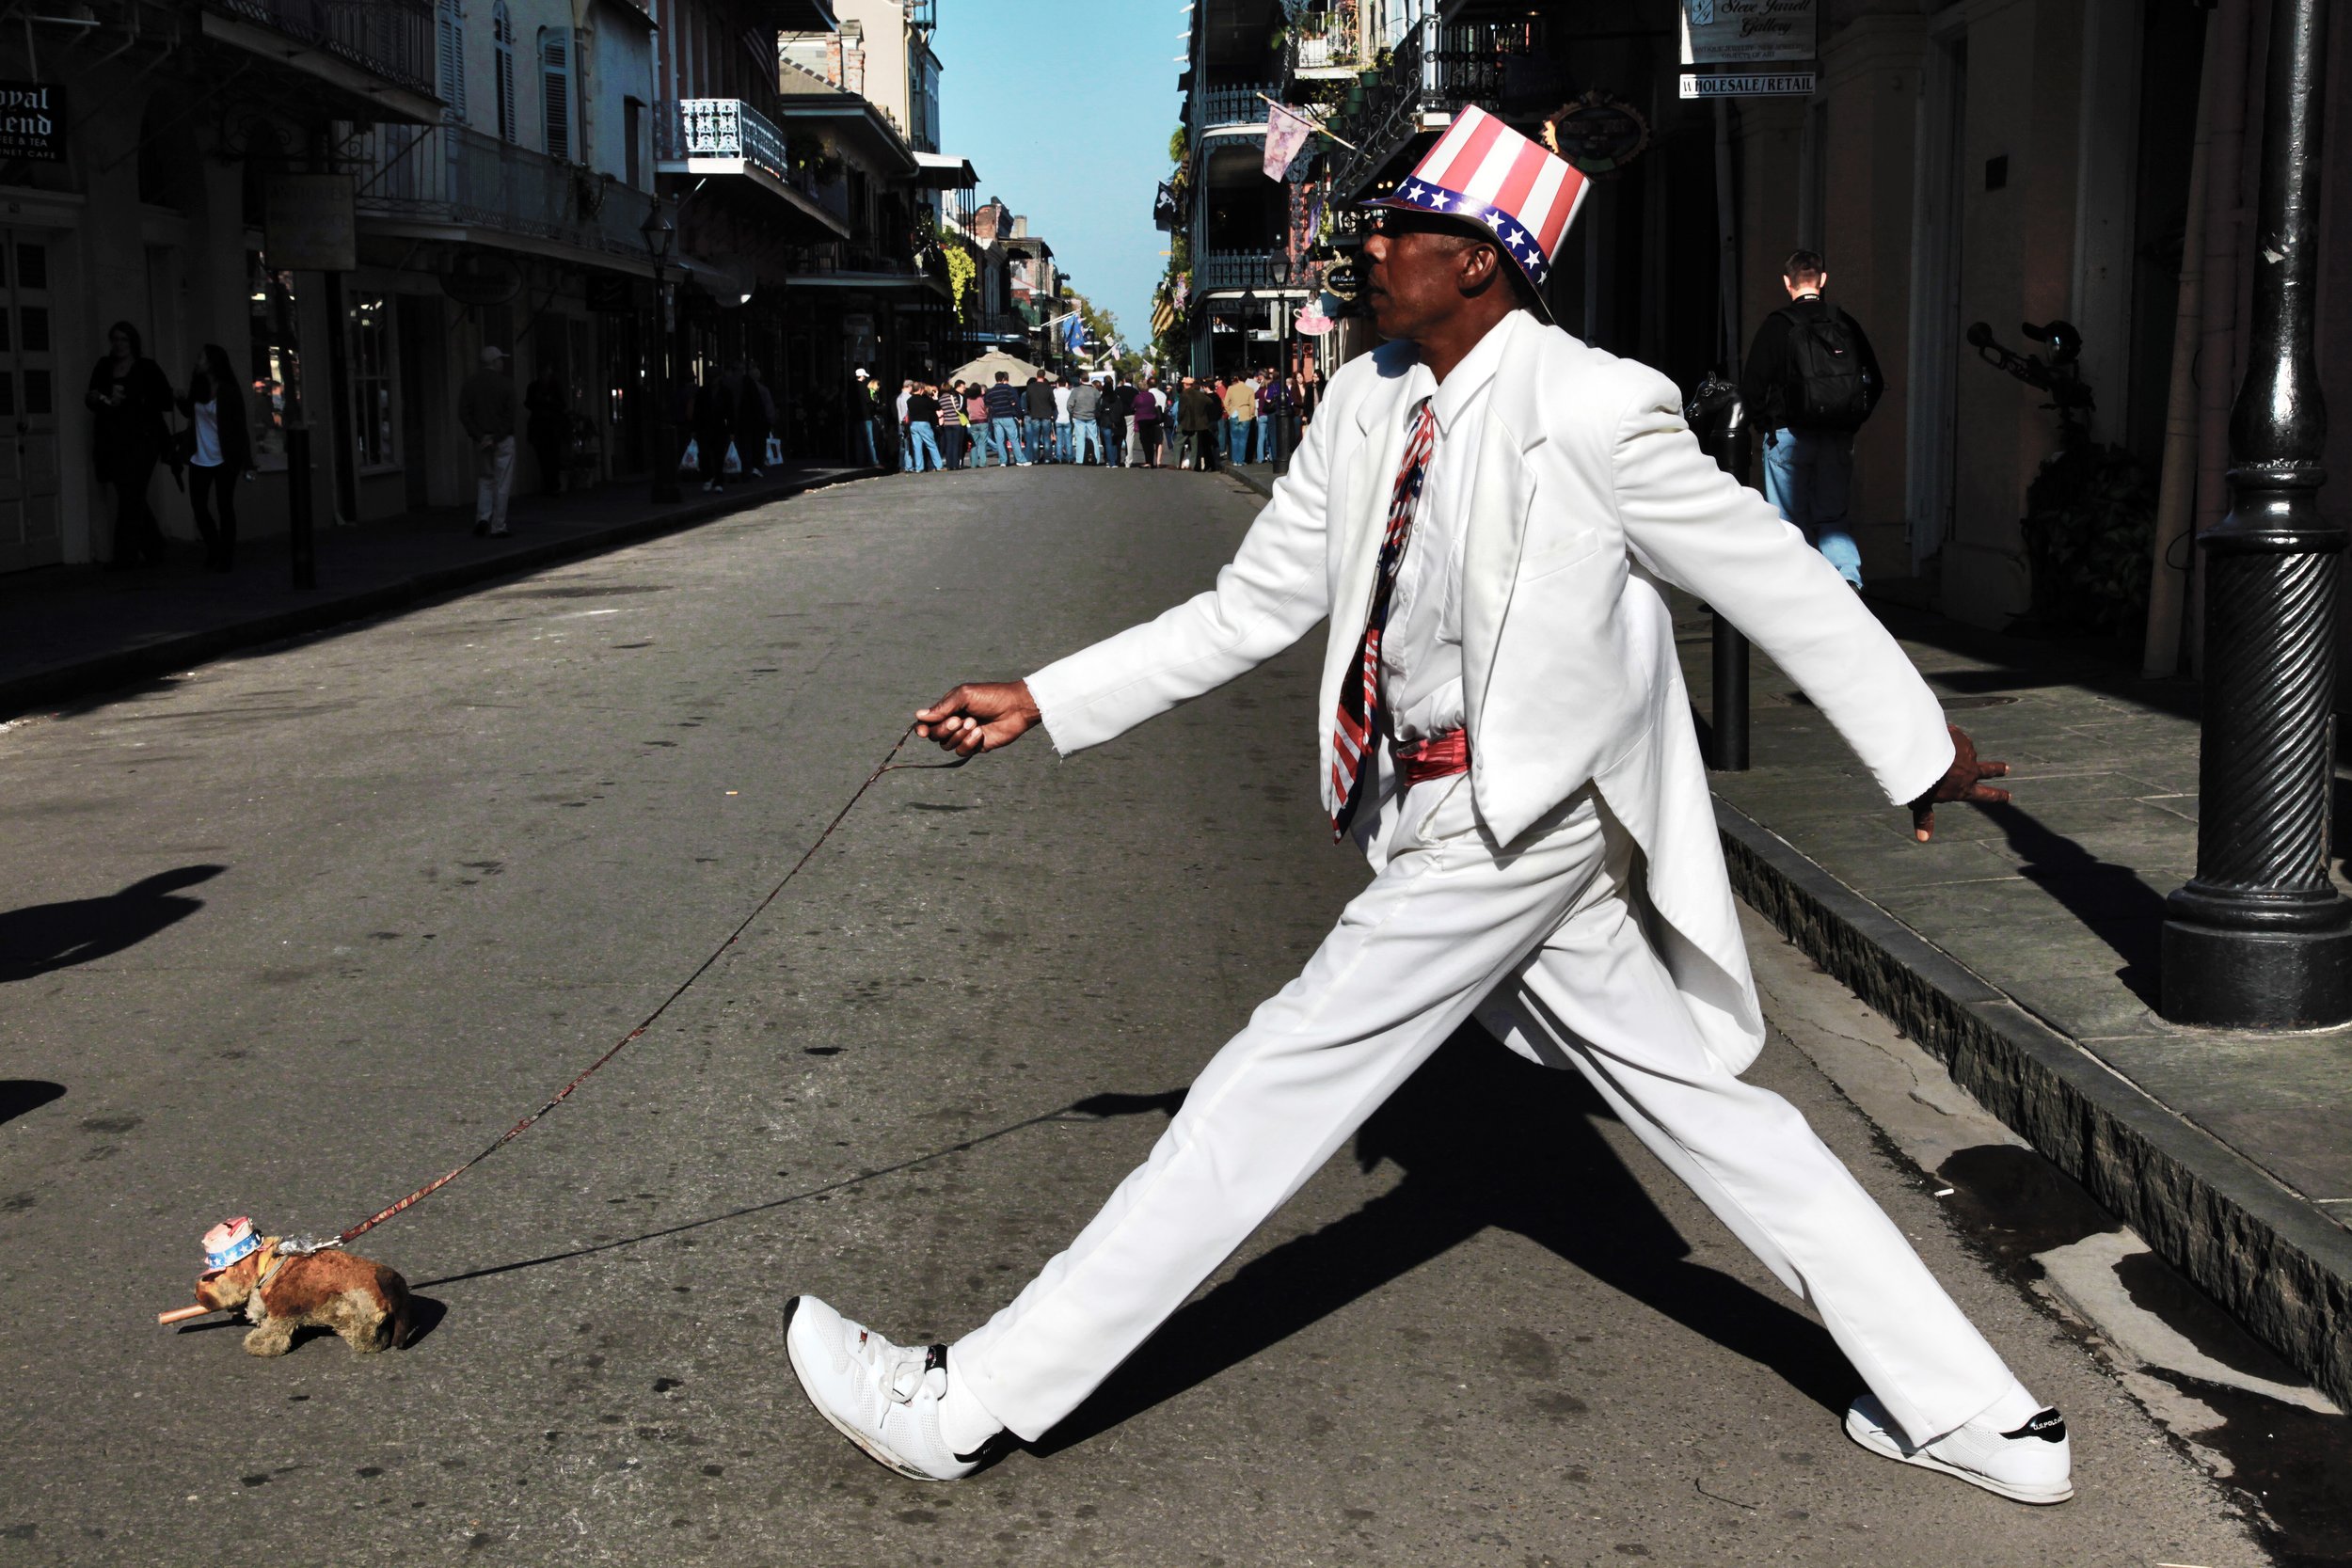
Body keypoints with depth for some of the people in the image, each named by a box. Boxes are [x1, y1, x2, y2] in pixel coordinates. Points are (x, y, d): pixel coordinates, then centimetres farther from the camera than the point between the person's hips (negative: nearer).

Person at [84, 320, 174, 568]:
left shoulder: (147, 369, -1)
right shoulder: (104, 367, 11)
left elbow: (167, 401, -7)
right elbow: (92, 400, 17)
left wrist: (130, 401, -15)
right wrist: (96, 399, -7)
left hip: (141, 440, -5)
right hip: (113, 442, 5)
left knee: (130, 496, -11)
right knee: (133, 498, 8)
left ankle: (125, 554, -9)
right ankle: (153, 549, 20)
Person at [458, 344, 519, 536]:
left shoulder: (470, 383, 3)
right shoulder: (506, 383, -6)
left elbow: (464, 414, -3)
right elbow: (510, 414, -12)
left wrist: (479, 436, -6)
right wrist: (495, 438, -11)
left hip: (480, 441, 3)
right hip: (503, 440, -3)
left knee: (484, 479, 18)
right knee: (501, 484, 2)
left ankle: (483, 517, 0)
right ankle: (497, 527, 2)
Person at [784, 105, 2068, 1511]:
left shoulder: (1592, 410, -15)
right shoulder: (1368, 407, 7)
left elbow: (1776, 578, -6)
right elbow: (1249, 611, 11)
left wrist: (1918, 750, 4)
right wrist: (1038, 702, 6)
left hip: (1527, 817, -8)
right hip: (1439, 814, 8)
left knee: (1278, 1086, -7)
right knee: (1694, 1097, 12)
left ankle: (971, 1403, 2)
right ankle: (1976, 1416, 23)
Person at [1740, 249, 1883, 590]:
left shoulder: (1777, 325, -5)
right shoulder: (1847, 325, 7)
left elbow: (1752, 388, -8)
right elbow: (1875, 382, 10)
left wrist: (1769, 423, 7)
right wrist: (1851, 422, 18)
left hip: (1789, 436, -3)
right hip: (1838, 440, 3)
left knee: (1791, 522, 6)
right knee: (1832, 518, 10)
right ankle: (1850, 578, -13)